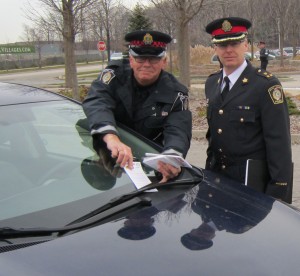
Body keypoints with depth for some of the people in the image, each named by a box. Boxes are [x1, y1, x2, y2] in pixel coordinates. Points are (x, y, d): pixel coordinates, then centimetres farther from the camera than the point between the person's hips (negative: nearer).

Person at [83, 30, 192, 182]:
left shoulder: (175, 94, -7)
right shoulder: (114, 77, -10)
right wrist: (111, 137, -50)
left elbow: (178, 132, -21)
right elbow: (96, 103, -28)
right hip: (107, 158, 2)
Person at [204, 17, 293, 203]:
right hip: (217, 177, 6)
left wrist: (279, 193, -16)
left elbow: (279, 143, -15)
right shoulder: (211, 83, 7)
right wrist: (209, 171, 12)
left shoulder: (266, 85, -14)